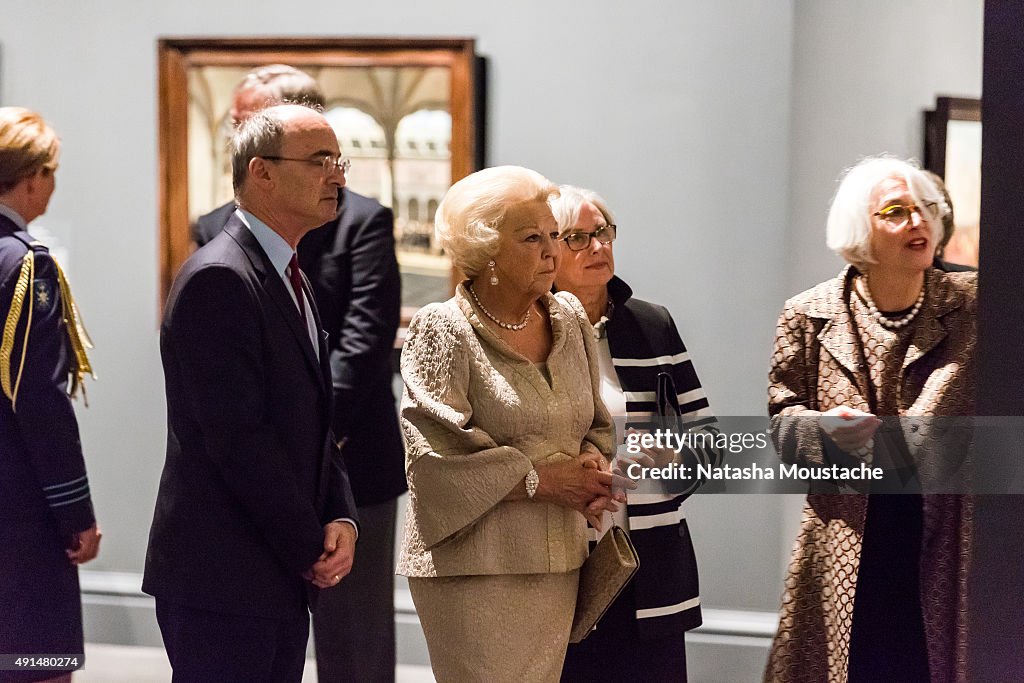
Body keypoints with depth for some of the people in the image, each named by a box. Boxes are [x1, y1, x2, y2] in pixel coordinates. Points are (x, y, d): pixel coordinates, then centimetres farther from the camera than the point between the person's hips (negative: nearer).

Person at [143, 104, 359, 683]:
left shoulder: (289, 277, 17)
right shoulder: (218, 279, -15)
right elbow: (238, 436, -20)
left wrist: (342, 519, 1)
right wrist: (312, 548, -13)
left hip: (282, 582, 9)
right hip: (221, 578, -9)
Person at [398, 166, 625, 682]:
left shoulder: (569, 319, 12)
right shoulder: (442, 330, -6)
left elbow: (597, 424, 18)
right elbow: (439, 454, -15)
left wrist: (595, 463, -4)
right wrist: (539, 480, -14)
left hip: (558, 562, 6)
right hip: (475, 569, -6)